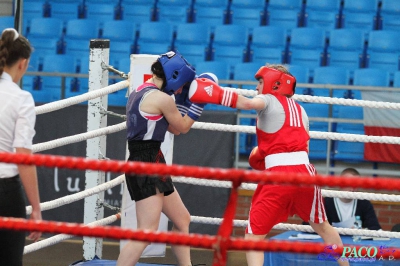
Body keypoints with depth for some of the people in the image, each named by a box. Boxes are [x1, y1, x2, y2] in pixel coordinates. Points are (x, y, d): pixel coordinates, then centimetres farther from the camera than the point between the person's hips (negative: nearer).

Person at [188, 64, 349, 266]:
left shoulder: (268, 100, 4)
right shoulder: (299, 109, 21)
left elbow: (249, 103, -20)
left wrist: (216, 95, -26)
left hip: (277, 175, -6)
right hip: (304, 171, 6)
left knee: (254, 236, 0)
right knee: (322, 226, 26)